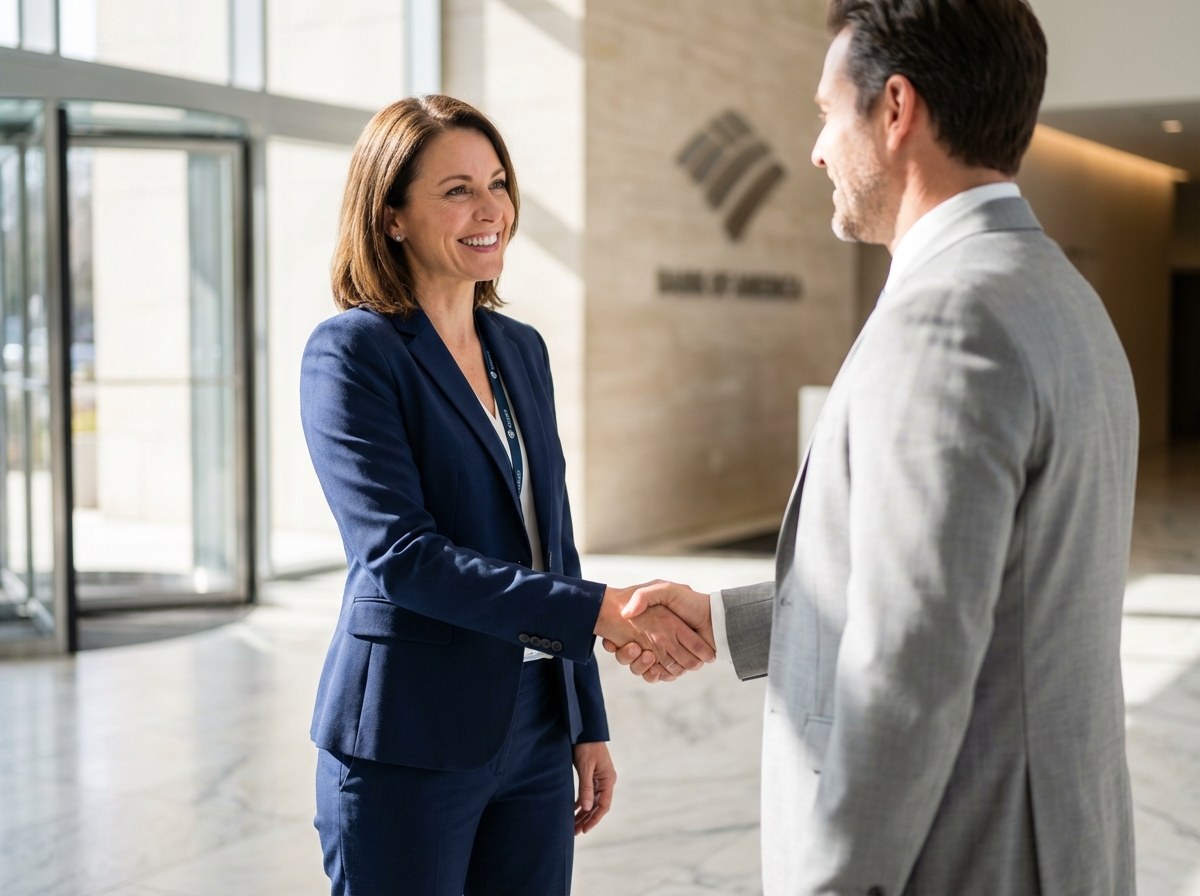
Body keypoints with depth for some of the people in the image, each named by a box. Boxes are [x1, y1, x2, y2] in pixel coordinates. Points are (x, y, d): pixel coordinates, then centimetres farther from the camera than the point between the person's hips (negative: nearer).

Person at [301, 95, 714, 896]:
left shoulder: (521, 349, 10)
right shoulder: (353, 352, -10)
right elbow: (400, 553, -20)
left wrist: (589, 724, 12)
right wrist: (600, 611, -26)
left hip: (535, 731, 6)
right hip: (412, 742, -6)